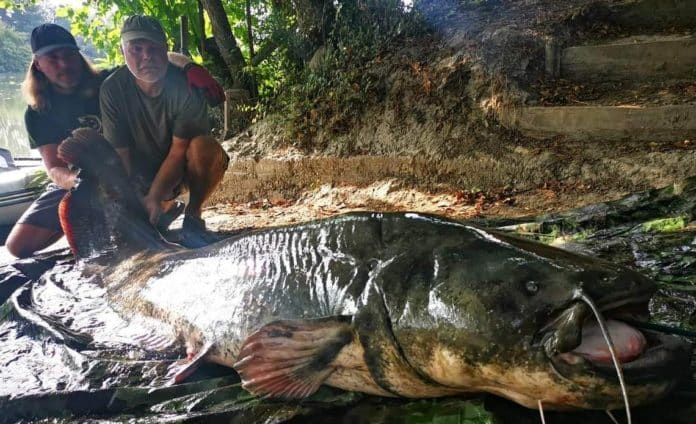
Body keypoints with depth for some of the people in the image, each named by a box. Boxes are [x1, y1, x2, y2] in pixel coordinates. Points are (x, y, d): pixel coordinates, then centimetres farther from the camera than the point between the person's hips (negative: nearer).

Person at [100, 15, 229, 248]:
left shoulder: (186, 85, -23)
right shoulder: (112, 89, -17)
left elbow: (179, 150, -22)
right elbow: (119, 155, -16)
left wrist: (154, 198, -31)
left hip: (181, 167, -2)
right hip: (141, 175, 3)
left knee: (205, 146, -34)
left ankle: (192, 219, -16)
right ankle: (165, 212, 13)